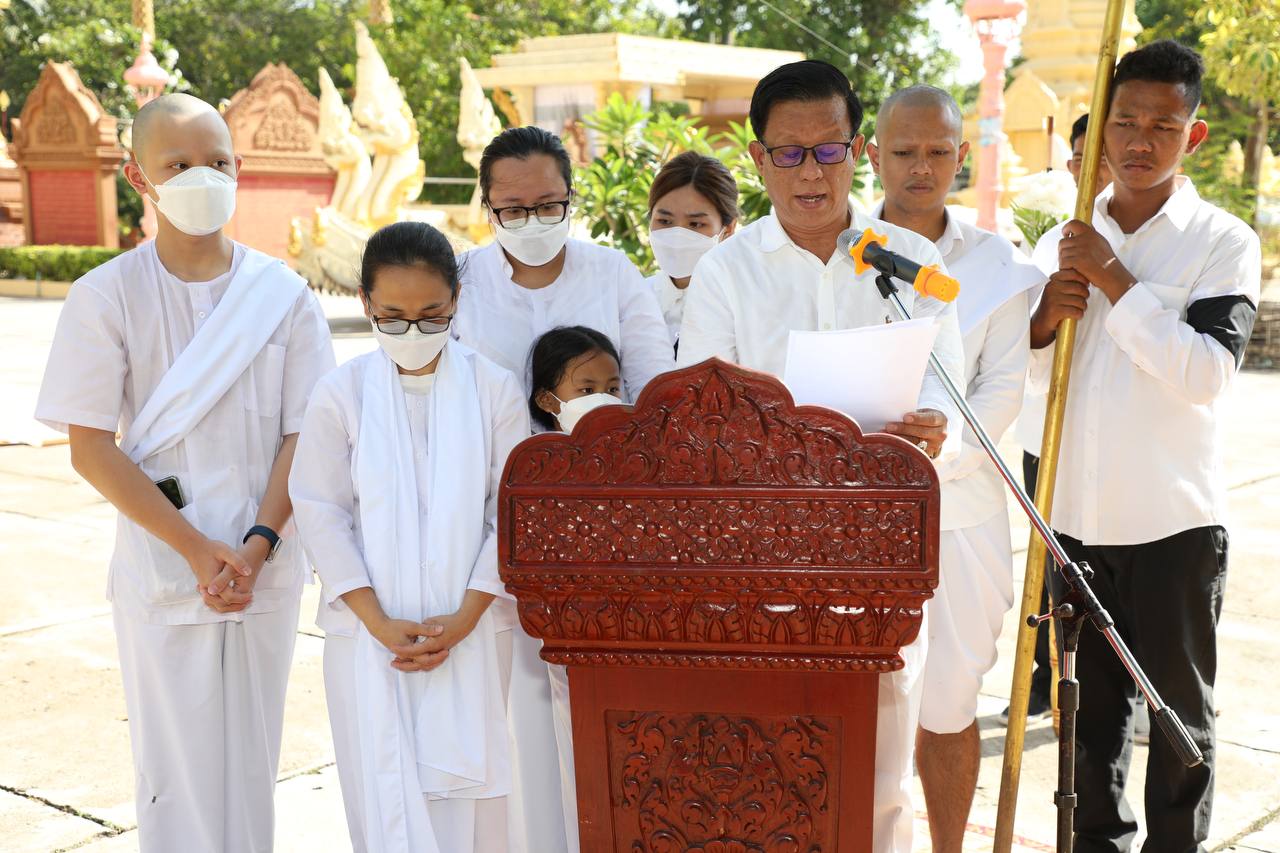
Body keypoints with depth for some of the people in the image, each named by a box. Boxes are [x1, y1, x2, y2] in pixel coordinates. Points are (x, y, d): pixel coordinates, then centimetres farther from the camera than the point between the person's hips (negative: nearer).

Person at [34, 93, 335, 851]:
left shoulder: (283, 295, 1)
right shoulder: (106, 297, -5)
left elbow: (305, 435, 1)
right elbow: (91, 448, -7)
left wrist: (258, 545, -13)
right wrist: (197, 549, -14)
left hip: (268, 569, 2)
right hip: (163, 575, -2)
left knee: (253, 763, 12)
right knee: (178, 771, 4)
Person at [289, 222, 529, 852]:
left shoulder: (494, 389, -2)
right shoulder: (340, 394, -2)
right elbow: (321, 514, -3)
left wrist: (464, 618, -10)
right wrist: (380, 622, -10)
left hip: (472, 632, 0)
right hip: (371, 635, 0)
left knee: (468, 791, 7)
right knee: (386, 796, 3)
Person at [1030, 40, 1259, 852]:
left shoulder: (1224, 242, -6)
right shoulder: (1065, 240, 7)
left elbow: (1208, 373, -18)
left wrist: (1118, 282, -19)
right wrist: (1042, 323, -11)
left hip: (1175, 519, -4)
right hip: (1077, 512, 4)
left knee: (1181, 710, 9)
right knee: (1092, 705, 16)